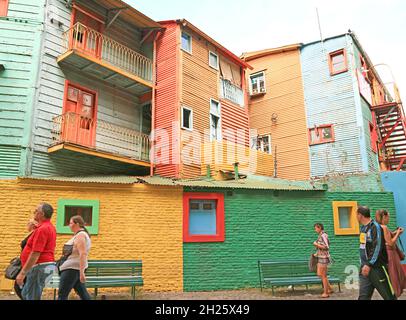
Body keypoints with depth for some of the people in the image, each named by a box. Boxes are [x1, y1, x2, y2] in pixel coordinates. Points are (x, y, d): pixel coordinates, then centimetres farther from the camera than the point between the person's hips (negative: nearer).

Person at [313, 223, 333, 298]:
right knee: (319, 274, 13)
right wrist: (317, 254, 15)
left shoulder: (323, 236, -15)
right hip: (320, 258, 9)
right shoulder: (321, 236, 13)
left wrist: (316, 244, -15)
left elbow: (326, 247, -23)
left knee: (323, 276, 0)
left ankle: (326, 293, 10)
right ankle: (330, 289, 22)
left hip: (323, 258, -9)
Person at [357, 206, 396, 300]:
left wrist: (369, 264, -22)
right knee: (363, 296, 4)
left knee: (388, 295, 2)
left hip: (377, 267, -8)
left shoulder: (375, 227, -12)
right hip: (365, 267, 8)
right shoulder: (364, 228, 12)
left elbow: (377, 247, -19)